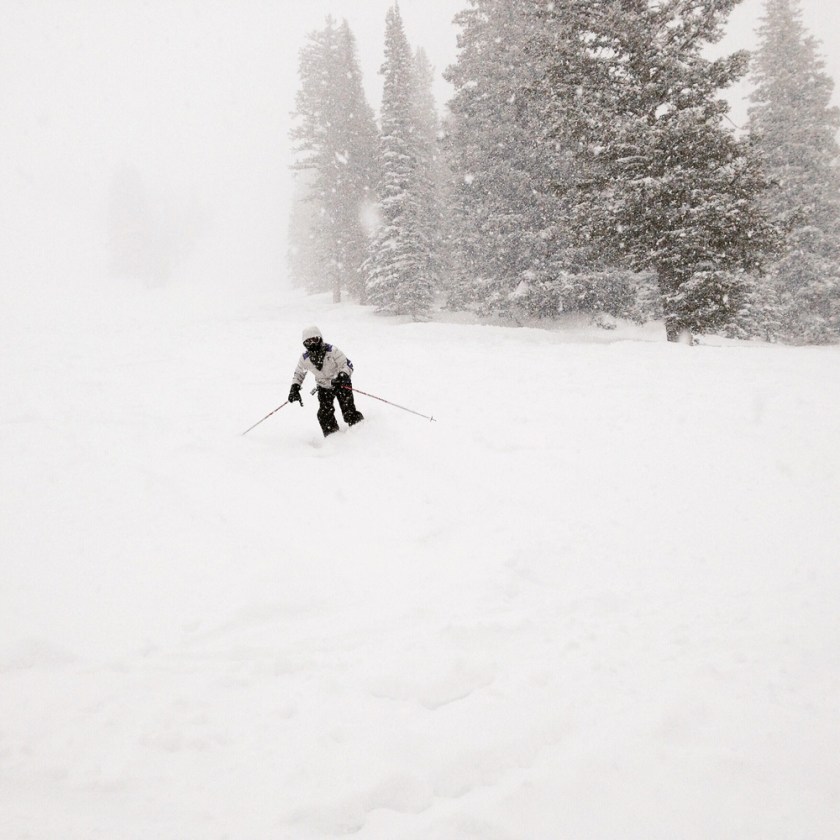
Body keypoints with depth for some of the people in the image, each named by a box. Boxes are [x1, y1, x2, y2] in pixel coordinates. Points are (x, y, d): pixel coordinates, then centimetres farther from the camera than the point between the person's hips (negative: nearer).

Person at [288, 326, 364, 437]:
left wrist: (343, 375, -40)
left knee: (349, 412, -12)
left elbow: (347, 364, -20)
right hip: (324, 387, 3)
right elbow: (299, 373, 6)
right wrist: (295, 388, -7)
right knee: (324, 414, -14)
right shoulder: (305, 358, -12)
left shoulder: (331, 351, -24)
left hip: (341, 384, -3)